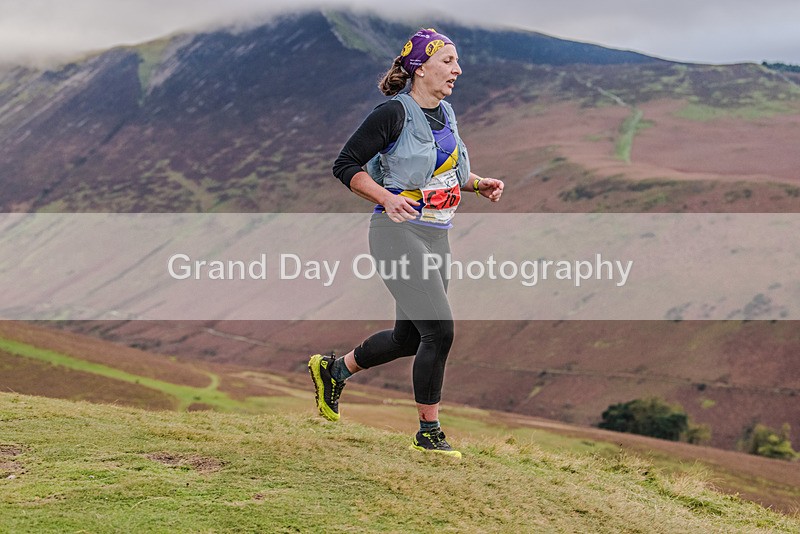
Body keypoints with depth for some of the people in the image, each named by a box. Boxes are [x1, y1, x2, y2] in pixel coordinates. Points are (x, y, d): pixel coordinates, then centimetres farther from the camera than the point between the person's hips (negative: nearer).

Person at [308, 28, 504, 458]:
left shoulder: (445, 113, 12)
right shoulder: (395, 113, -12)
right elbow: (346, 165, -11)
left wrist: (479, 184, 8)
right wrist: (387, 197, -24)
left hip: (436, 237, 9)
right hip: (399, 233, -9)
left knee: (409, 338, 14)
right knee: (439, 330, -13)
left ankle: (332, 369, 37)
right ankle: (428, 433, 0)